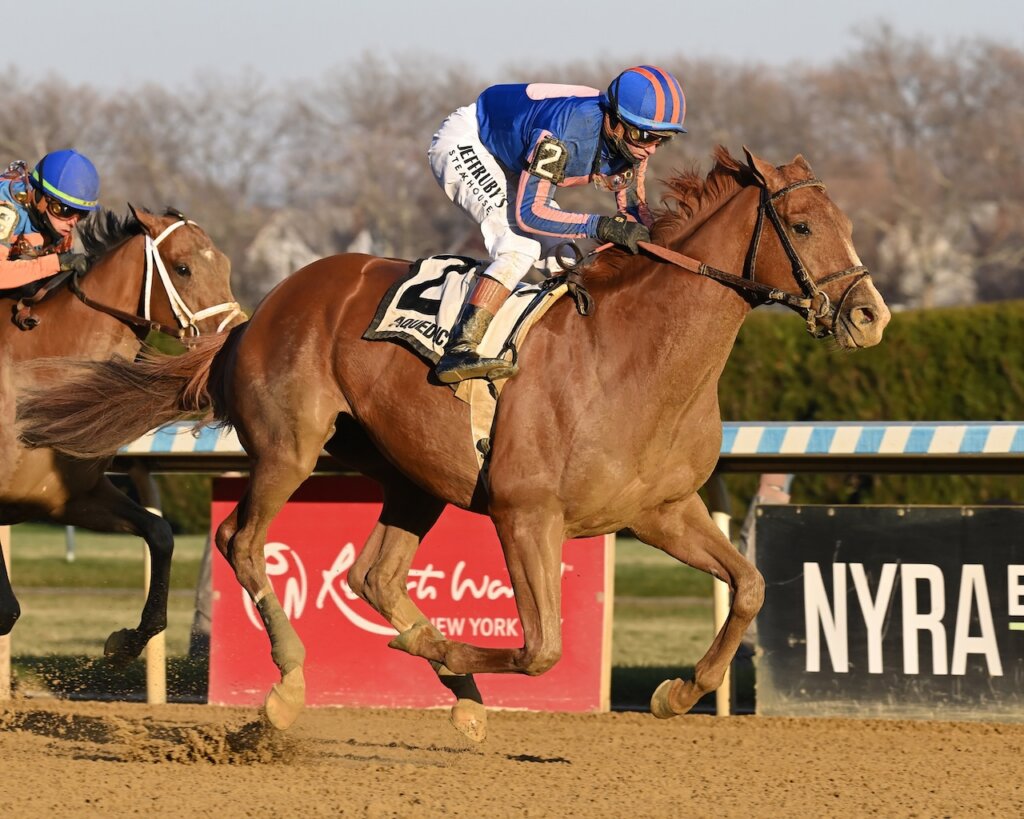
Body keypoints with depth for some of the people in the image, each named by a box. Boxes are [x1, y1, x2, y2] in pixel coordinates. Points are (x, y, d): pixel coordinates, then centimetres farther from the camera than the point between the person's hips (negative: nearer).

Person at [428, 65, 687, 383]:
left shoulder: (630, 140, -15)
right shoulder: (566, 134, -39)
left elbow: (633, 207, 0)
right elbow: (528, 213, -39)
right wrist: (601, 226, -45)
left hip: (505, 162, 9)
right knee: (522, 241, -27)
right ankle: (459, 351, -36)